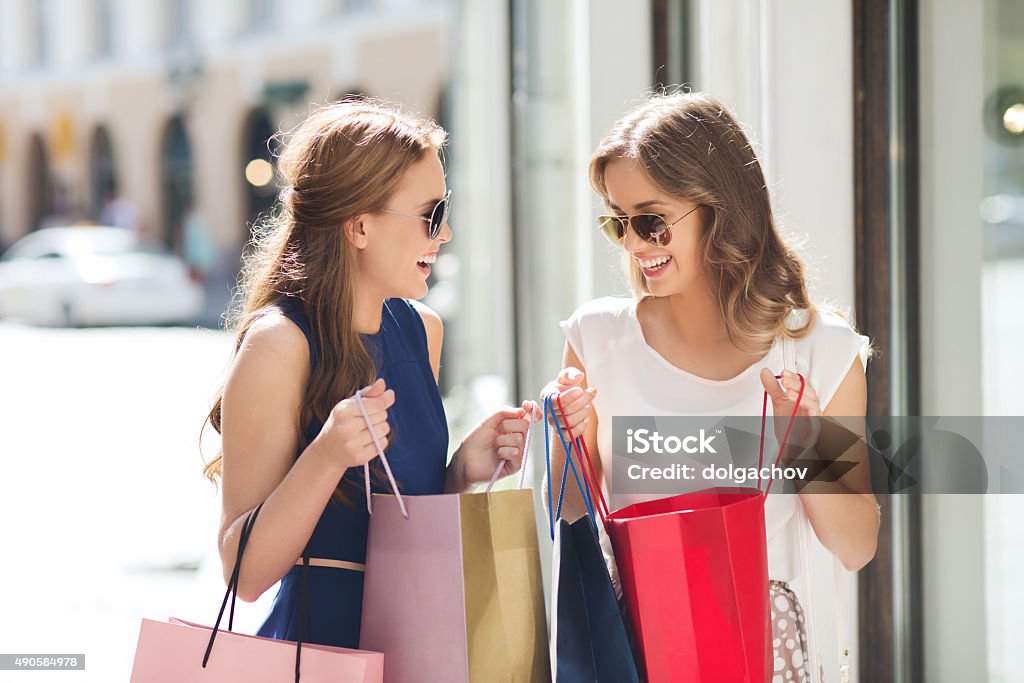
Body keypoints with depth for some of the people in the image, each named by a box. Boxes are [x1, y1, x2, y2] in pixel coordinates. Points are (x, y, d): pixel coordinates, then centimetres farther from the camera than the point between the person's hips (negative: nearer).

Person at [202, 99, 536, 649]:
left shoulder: (421, 328, 8)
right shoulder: (278, 344, -14)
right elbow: (246, 573, -16)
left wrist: (463, 468, 1)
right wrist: (327, 456, -27)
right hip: (315, 648, -5)